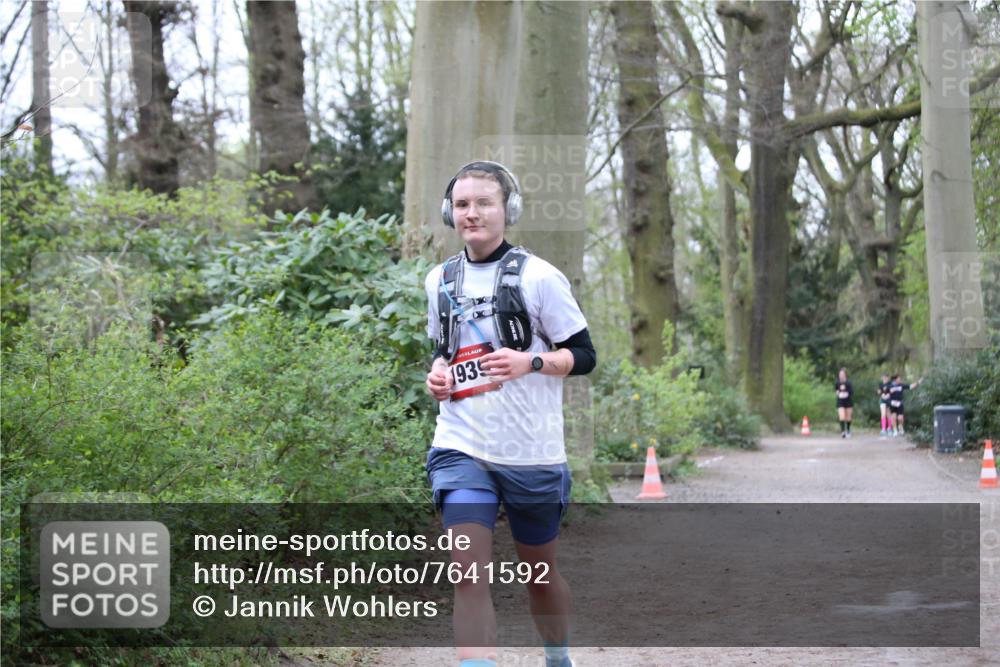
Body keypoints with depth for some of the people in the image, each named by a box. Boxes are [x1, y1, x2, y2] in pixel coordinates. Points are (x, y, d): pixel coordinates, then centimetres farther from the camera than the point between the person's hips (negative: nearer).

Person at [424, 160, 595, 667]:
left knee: (539, 568, 16)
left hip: (533, 453, -2)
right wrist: (437, 372, 3)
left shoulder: (538, 276, -6)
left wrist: (529, 362, -20)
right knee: (469, 576, -14)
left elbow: (583, 355, -4)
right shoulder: (440, 280, 8)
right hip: (461, 450, 2)